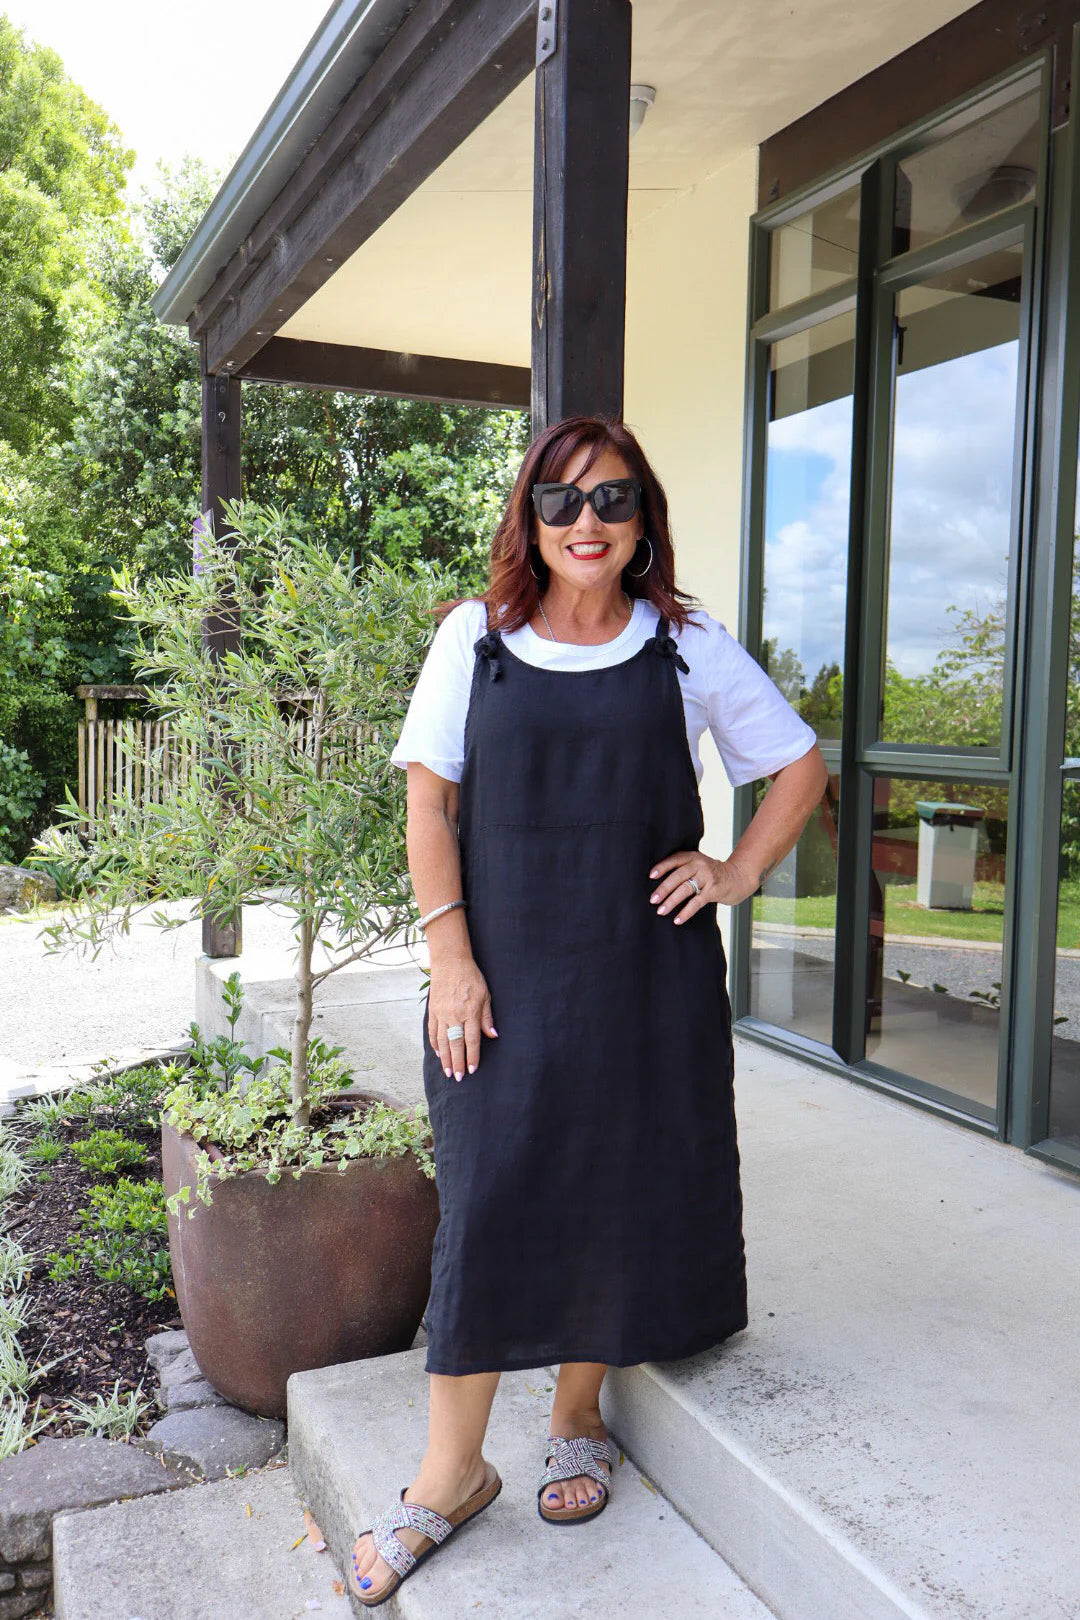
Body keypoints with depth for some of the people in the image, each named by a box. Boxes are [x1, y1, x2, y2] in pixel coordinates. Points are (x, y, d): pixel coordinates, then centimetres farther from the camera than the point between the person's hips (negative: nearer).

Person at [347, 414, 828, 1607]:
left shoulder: (687, 648, 3)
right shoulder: (476, 639, 3)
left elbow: (800, 766, 12)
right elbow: (429, 798, 1)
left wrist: (740, 872, 0)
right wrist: (449, 952, -7)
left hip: (647, 974, 1)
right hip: (505, 971, 0)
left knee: (620, 1194, 10)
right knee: (489, 1200, 2)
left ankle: (577, 1421, 34)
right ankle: (450, 1472, 19)